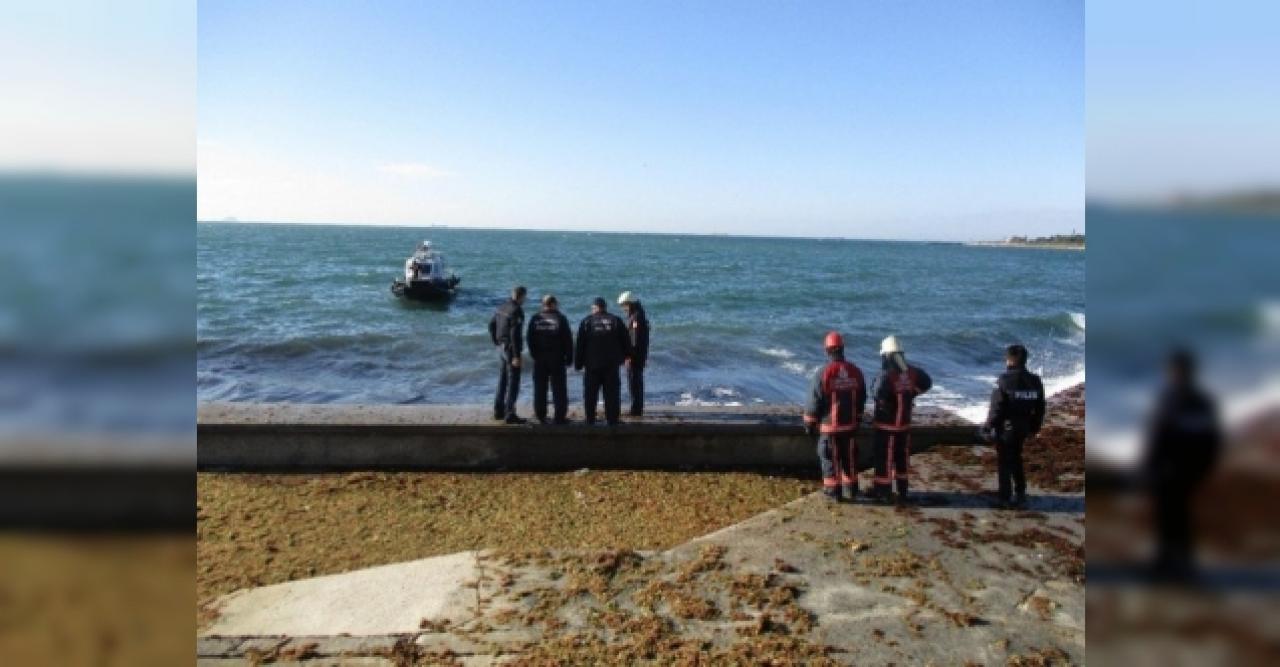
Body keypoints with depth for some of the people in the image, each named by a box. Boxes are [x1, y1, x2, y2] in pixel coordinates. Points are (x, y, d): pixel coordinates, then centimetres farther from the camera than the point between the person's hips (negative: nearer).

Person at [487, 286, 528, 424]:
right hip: (511, 349, -8)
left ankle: (498, 411, 22)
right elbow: (515, 334, -24)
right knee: (513, 382, -3)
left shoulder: (501, 308, 8)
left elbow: (491, 326, 16)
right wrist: (516, 356, -22)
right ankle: (509, 415, -3)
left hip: (501, 348, 9)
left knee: (502, 380, 16)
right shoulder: (517, 311, -18)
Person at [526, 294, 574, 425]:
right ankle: (560, 417, 1)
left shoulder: (535, 318, 2)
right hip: (557, 359, -3)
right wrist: (569, 358, -1)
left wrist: (534, 354, 13)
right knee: (558, 388, 2)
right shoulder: (561, 319, -6)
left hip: (539, 358, 3)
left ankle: (540, 415, 14)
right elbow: (568, 340, -7)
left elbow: (529, 338, 4)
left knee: (540, 388, 11)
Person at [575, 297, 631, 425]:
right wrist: (627, 356, 18)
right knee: (612, 395, 5)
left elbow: (580, 345, -1)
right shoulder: (616, 321, 4)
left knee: (590, 396, 9)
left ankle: (590, 422, 11)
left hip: (592, 366, -1)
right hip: (612, 365, 1)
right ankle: (613, 422, 4)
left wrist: (578, 364, 4)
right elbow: (626, 343, 5)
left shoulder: (586, 322, 1)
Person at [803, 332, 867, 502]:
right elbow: (862, 399, 10)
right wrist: (857, 418, 22)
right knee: (849, 458, 14)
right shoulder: (855, 372, 1)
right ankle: (850, 490, 22)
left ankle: (833, 491, 10)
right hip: (850, 424, 5)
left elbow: (814, 401, -12)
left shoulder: (823, 373, -15)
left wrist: (809, 423, -1)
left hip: (829, 425, -4)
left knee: (830, 458, 5)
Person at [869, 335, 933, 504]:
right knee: (903, 459, 18)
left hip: (886, 425, -6)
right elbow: (927, 383, 15)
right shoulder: (912, 372, -3)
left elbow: (877, 394, -37)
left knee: (884, 459, 6)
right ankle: (903, 492, 27)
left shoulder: (887, 375, -23)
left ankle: (882, 493, 12)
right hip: (904, 425, 6)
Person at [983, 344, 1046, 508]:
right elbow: (1040, 408, 8)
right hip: (1023, 428, 6)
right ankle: (1021, 495, 26)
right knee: (1016, 460, 22)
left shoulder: (1004, 381, -17)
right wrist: (1034, 428, 18)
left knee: (1004, 463, 6)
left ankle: (1005, 498, 10)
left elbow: (996, 408, -16)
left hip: (1005, 428, -5)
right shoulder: (1035, 381, 1)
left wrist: (989, 427, -7)